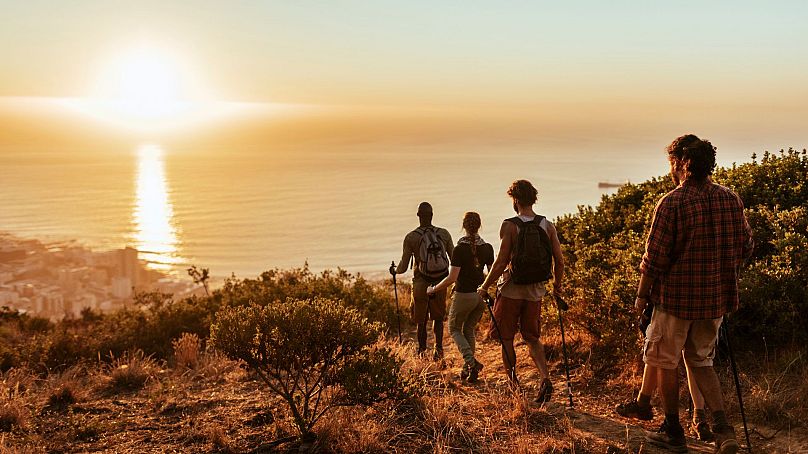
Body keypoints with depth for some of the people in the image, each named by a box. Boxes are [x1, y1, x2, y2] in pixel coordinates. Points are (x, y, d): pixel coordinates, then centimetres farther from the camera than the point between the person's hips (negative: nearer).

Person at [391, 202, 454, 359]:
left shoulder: (411, 237, -8)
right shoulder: (444, 234, -2)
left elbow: (403, 268, -6)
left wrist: (394, 270, 17)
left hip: (421, 284, -2)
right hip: (440, 284, 2)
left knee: (421, 320, 16)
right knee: (438, 318, 20)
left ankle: (422, 351, 21)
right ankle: (439, 347, 5)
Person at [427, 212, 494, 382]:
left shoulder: (460, 249, -16)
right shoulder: (488, 248, -1)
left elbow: (452, 278, -18)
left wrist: (434, 289, -4)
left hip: (464, 295, -5)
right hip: (481, 295, 5)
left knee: (454, 329, 14)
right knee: (469, 329, 22)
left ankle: (471, 361, -7)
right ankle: (468, 368, 20)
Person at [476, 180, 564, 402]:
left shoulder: (509, 226, -12)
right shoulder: (548, 226, 0)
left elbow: (501, 262, -14)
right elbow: (559, 261, 1)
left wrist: (485, 287, -4)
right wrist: (557, 284, 18)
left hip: (511, 289, -4)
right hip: (536, 290, 4)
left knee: (506, 338, 11)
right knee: (532, 337, 16)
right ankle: (545, 379, -3)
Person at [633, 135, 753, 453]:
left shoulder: (672, 203, -16)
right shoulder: (731, 199, 1)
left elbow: (654, 258, -15)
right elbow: (746, 248, 9)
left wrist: (641, 296, -3)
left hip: (676, 297, -5)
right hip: (718, 298, 6)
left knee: (665, 362, 12)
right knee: (701, 361, 20)